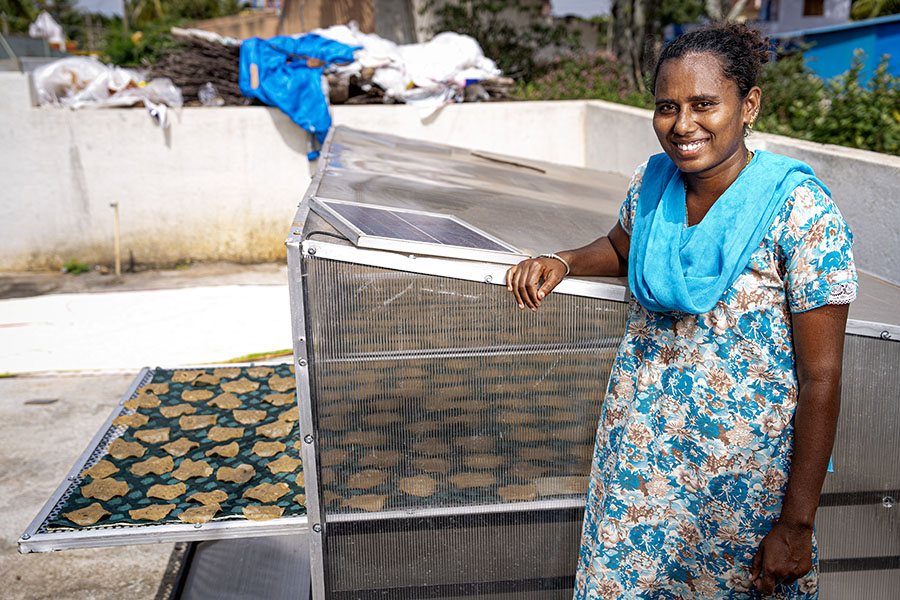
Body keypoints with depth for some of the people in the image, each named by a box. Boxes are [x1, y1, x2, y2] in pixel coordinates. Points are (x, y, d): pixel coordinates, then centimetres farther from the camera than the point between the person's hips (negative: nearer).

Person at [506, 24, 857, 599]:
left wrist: (797, 524, -16)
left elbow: (821, 377, -18)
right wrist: (563, 261, -4)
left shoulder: (801, 212, -21)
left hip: (746, 464, -4)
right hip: (640, 446, 5)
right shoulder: (650, 183, -5)